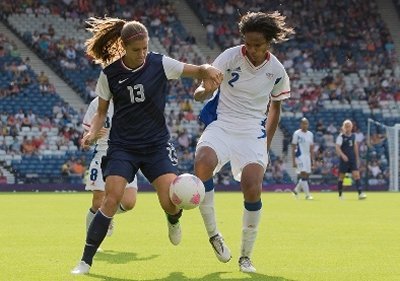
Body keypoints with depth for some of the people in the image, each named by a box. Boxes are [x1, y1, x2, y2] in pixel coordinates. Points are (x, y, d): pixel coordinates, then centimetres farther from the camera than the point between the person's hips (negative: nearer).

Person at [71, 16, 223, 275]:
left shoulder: (160, 64, -7)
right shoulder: (110, 74, -3)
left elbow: (198, 71, -3)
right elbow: (102, 111, 8)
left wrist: (208, 70, -27)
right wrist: (93, 133, -12)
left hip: (157, 144, 0)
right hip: (123, 145, 0)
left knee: (170, 202, -15)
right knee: (112, 198, -17)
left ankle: (174, 220, 25)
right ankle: (86, 261, -8)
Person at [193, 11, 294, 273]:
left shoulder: (276, 71, 0)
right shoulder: (230, 57, -9)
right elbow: (204, 89, -9)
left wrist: (267, 143, 13)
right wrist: (204, 90, -34)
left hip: (253, 133, 1)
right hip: (221, 124, -1)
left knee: (253, 190, -18)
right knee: (203, 165, -32)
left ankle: (246, 256, 3)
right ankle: (213, 234, -13)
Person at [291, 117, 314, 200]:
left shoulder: (310, 134, 11)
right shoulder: (297, 134, -6)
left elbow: (311, 149, 16)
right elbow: (293, 148, -7)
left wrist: (312, 160, 12)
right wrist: (294, 161, -11)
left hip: (307, 156, 6)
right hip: (300, 157, -6)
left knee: (306, 175, 6)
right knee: (303, 174, -12)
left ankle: (296, 190, 24)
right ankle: (307, 195, -12)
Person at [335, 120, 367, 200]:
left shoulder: (353, 136, 9)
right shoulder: (341, 136, -7)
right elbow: (337, 147, -16)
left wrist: (357, 158, 20)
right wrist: (342, 155, -31)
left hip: (352, 159, 4)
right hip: (344, 159, -4)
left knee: (356, 175, -9)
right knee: (341, 176, 5)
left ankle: (360, 193, -16)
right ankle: (340, 195, 17)